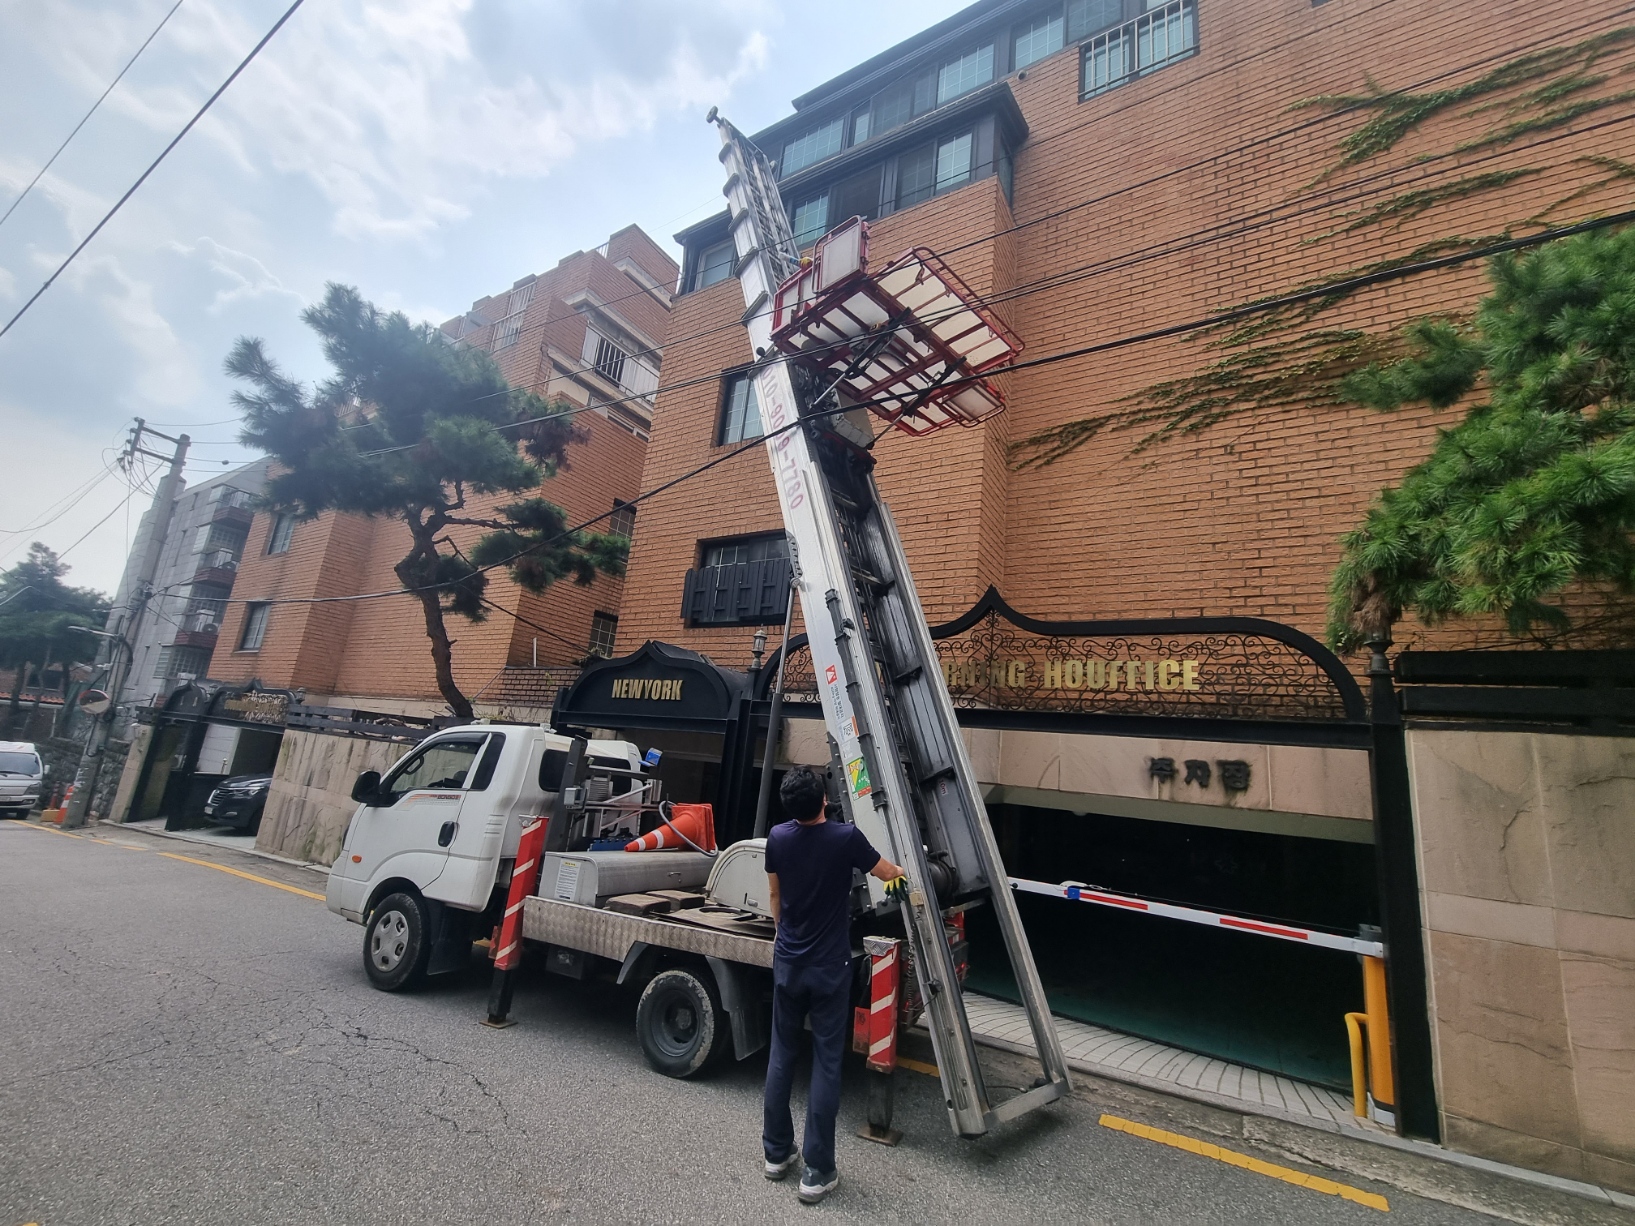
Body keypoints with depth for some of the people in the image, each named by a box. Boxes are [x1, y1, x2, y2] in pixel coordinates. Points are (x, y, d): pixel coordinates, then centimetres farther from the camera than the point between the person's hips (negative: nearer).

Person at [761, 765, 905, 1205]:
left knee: (781, 1054, 17)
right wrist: (900, 871, 23)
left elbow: (774, 895, 7)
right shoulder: (845, 837, -18)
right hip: (829, 967, -3)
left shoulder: (777, 838, -8)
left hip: (787, 962, 4)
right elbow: (888, 874, 0)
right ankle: (817, 1172, 14)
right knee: (826, 1062, 7)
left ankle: (777, 1153, 30)